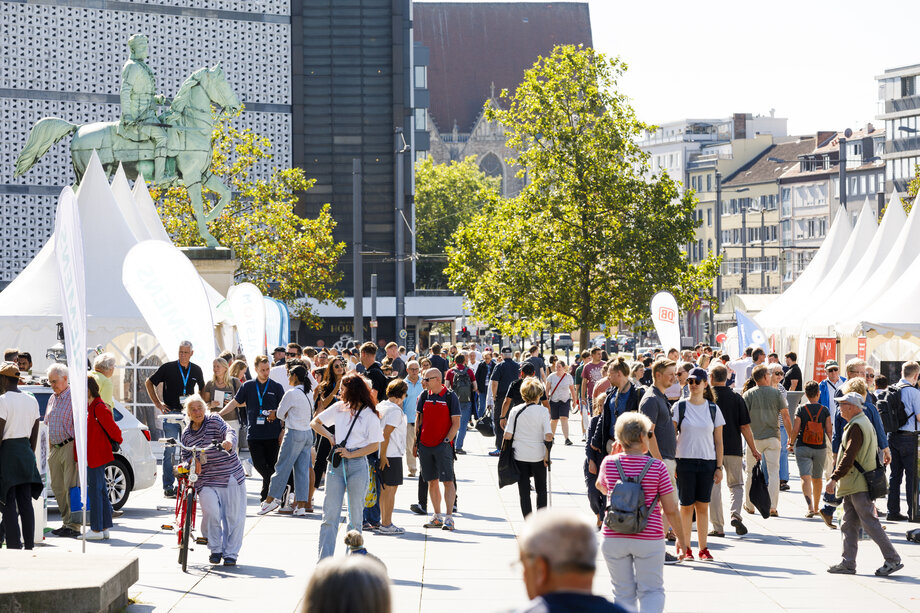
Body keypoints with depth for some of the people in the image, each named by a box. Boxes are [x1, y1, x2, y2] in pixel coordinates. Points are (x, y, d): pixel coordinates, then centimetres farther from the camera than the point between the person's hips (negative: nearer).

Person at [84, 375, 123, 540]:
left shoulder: (99, 408, -16)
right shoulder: (87, 407, 13)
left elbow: (113, 429, -12)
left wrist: (116, 441, 4)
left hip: (96, 457, -10)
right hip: (90, 457, 10)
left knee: (95, 491, -7)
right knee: (101, 491, 12)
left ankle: (97, 529, -3)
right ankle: (104, 528, 17)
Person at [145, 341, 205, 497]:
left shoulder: (196, 370, 9)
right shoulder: (168, 368, -2)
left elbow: (202, 388, 27)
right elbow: (149, 382, 6)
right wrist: (158, 403, 0)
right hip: (171, 414, -3)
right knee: (170, 451, -3)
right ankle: (168, 486, 0)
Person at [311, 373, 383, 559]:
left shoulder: (370, 415, -3)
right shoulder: (338, 408, 9)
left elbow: (375, 445, -5)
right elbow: (315, 423, 20)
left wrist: (351, 454, -12)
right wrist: (330, 437, 5)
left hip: (357, 463, -3)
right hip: (336, 463, 4)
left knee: (355, 517, 4)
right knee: (330, 515, 0)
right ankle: (324, 561, -1)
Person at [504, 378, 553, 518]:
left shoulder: (515, 411, -5)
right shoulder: (542, 411, -9)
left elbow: (508, 435, -6)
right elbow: (548, 436, -14)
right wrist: (547, 455, -3)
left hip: (519, 455, 0)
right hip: (538, 455, 0)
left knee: (524, 491, 7)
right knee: (541, 489, 15)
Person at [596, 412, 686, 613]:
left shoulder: (609, 463, -3)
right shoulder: (657, 467, -9)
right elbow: (671, 510, -6)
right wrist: (683, 538, 7)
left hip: (614, 539, 2)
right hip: (649, 540, -2)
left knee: (623, 593, 14)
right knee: (652, 591, 10)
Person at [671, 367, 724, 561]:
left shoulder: (713, 409, 7)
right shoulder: (679, 407, 2)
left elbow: (718, 441, 8)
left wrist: (719, 467, 3)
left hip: (707, 463, 1)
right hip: (684, 461, -1)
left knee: (703, 506, 4)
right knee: (686, 506, 0)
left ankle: (703, 548, 10)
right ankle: (686, 549, 7)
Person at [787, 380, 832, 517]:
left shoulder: (801, 409, -6)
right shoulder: (824, 410, -1)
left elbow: (795, 430, -7)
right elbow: (829, 431, -1)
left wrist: (791, 444, 8)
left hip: (802, 448, -2)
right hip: (820, 449, 2)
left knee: (805, 477, -8)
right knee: (817, 478, 16)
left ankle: (810, 507, -24)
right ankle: (816, 507, 28)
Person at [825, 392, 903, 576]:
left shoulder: (856, 427, -16)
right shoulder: (864, 423, 17)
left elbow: (849, 457, -23)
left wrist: (834, 478, -23)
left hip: (858, 485, -10)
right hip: (852, 485, 10)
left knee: (870, 523, -7)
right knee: (849, 525, 10)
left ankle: (893, 560, -4)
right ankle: (848, 563, 11)